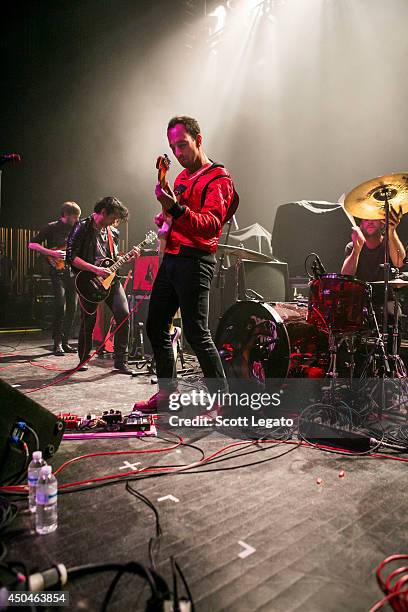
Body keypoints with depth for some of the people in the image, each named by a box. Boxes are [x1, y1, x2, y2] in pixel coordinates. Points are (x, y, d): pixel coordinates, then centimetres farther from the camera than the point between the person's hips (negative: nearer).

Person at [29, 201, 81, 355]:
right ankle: (57, 343, -6)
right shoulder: (52, 228, -4)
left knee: (72, 307, 5)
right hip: (58, 271, -6)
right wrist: (53, 253, -17)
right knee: (60, 305, -15)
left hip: (72, 271, 6)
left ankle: (65, 342, 14)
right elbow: (32, 244, -8)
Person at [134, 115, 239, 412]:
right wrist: (166, 219, 12)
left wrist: (176, 209, -35)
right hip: (171, 258, 9)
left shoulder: (218, 178, -7)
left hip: (194, 262, -9)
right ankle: (168, 392, 24)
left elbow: (212, 225, -21)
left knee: (196, 333, -10)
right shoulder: (182, 177, 20)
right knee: (156, 327, 11)